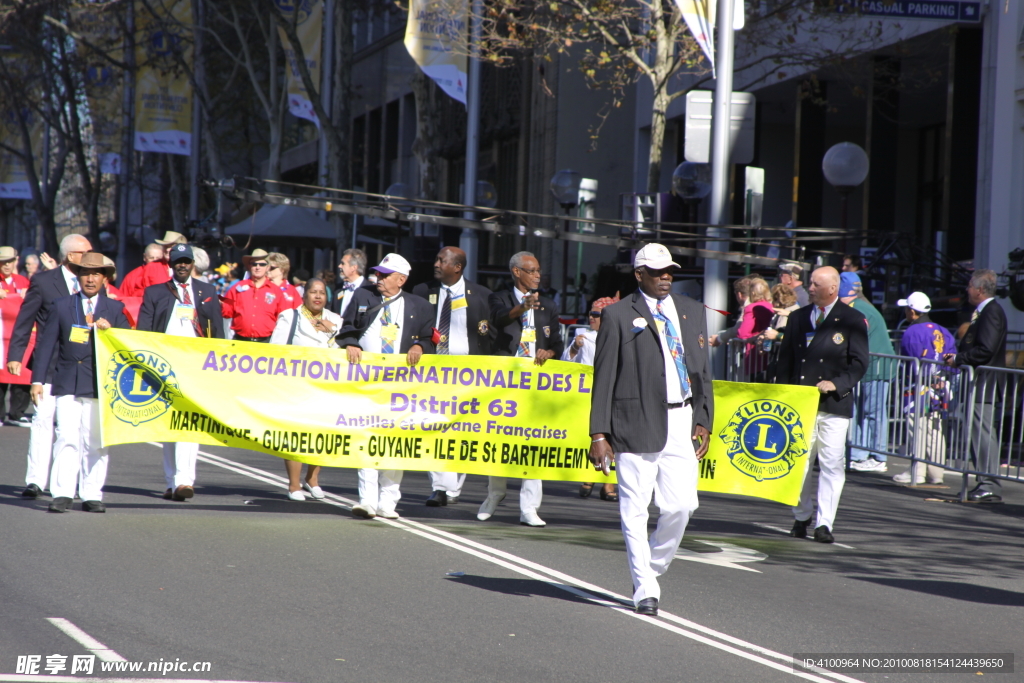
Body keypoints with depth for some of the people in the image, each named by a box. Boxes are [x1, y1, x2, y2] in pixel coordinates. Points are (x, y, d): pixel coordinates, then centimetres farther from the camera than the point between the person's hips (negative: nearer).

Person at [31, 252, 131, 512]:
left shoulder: (115, 309, 10)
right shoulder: (61, 306, 10)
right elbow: (46, 344, 8)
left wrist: (110, 330, -11)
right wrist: (38, 380, 2)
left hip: (99, 383, 0)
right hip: (67, 382, 0)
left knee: (95, 441, 1)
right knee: (66, 438, -8)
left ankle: (92, 495, 5)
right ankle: (62, 493, -8)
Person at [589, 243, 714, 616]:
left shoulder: (691, 311, 14)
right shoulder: (618, 315, 0)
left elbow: (703, 371, 16)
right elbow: (604, 378, -1)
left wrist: (704, 422, 8)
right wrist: (599, 434, -6)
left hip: (682, 421, 4)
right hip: (637, 424, -4)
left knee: (681, 505, -1)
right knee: (635, 510, -3)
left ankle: (652, 567, 23)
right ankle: (645, 590, 5)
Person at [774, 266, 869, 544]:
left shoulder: (852, 320, 1)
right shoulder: (798, 318, 13)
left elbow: (859, 362, -3)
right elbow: (785, 359, 14)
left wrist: (837, 384, -17)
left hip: (834, 404, -4)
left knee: (832, 464, -6)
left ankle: (824, 523, -4)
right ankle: (801, 518, 20)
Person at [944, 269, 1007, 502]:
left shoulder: (992, 312, -14)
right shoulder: (983, 312, 18)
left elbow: (985, 351, -22)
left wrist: (958, 359, -13)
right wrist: (957, 357, 7)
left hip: (985, 386, -11)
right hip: (978, 387, 11)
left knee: (984, 435, -10)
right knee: (978, 435, 12)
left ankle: (990, 487, -9)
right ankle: (984, 483, 17)